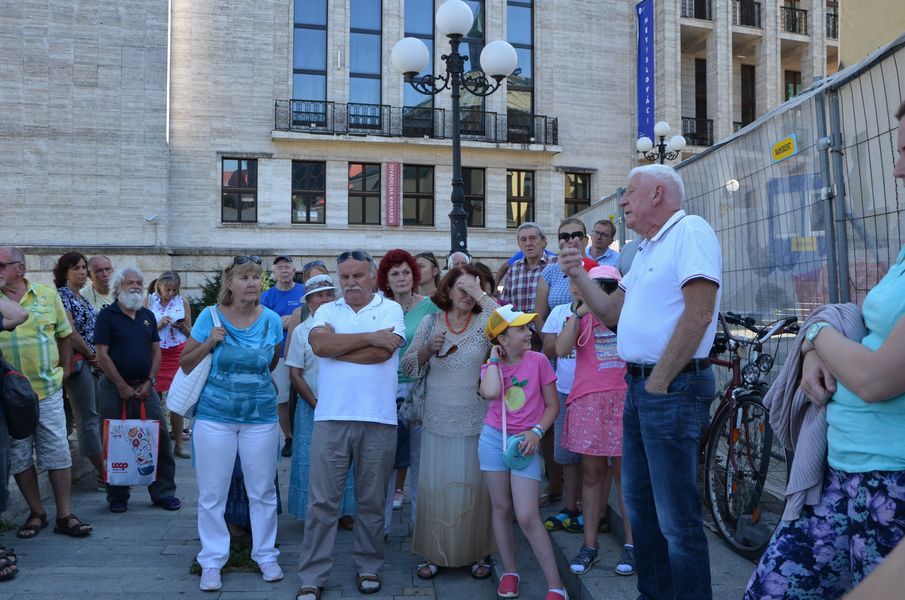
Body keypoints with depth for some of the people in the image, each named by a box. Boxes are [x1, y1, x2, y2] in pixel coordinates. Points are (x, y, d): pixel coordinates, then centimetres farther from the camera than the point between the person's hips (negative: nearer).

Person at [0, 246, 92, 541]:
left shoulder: (47, 295, 3)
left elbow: (64, 335, 11)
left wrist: (64, 370, 7)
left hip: (48, 391, 0)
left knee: (57, 454, 3)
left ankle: (64, 516, 13)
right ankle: (36, 513, 25)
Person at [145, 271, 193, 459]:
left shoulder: (183, 302, 6)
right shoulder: (149, 301, 3)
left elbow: (190, 333, 10)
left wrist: (182, 326, -10)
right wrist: (158, 325, -15)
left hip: (178, 353, 1)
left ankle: (178, 444, 7)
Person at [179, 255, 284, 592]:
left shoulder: (272, 320, -2)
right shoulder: (210, 316, -6)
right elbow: (185, 364, -1)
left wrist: (256, 380, 6)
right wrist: (209, 343, -15)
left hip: (261, 416, 1)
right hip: (215, 416, -1)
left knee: (263, 491, 9)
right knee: (212, 494, 6)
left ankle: (265, 554, 26)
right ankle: (212, 561, 22)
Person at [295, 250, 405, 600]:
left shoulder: (391, 309, 4)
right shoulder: (327, 311, 11)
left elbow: (382, 352, -13)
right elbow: (318, 343, -10)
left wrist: (336, 347, -5)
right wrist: (370, 337, -11)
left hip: (378, 420, -1)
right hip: (331, 418, 1)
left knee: (372, 501, 12)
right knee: (322, 501, 4)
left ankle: (368, 567, 29)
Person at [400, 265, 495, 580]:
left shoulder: (483, 322, -1)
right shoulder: (430, 323, 4)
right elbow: (408, 367, 5)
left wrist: (481, 295, -20)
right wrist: (428, 348, -13)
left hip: (476, 422, -1)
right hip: (437, 423, 1)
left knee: (474, 488, 7)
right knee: (435, 488, 6)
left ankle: (477, 553, 24)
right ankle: (434, 553, 23)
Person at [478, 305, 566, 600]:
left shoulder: (538, 360, -5)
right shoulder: (491, 365, 1)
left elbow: (552, 406, -1)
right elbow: (490, 392, -23)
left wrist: (536, 432, -15)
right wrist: (494, 359, -10)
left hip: (524, 444, -2)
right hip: (493, 438, 3)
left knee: (527, 517, -7)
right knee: (501, 509, 10)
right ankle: (509, 572, 27)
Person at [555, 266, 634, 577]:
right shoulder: (582, 317, 6)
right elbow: (561, 349, -10)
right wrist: (578, 311, -14)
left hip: (625, 398, 0)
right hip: (589, 400, 1)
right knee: (592, 473, 7)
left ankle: (631, 544, 16)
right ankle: (589, 544, 17)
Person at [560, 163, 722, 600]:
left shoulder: (690, 231, -11)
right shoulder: (646, 250, 20)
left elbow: (698, 313, -20)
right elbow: (612, 312, 22)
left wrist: (658, 383, -17)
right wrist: (578, 275, 9)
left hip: (672, 389, -10)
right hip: (639, 386, 10)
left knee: (677, 518, -3)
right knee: (639, 503, 19)